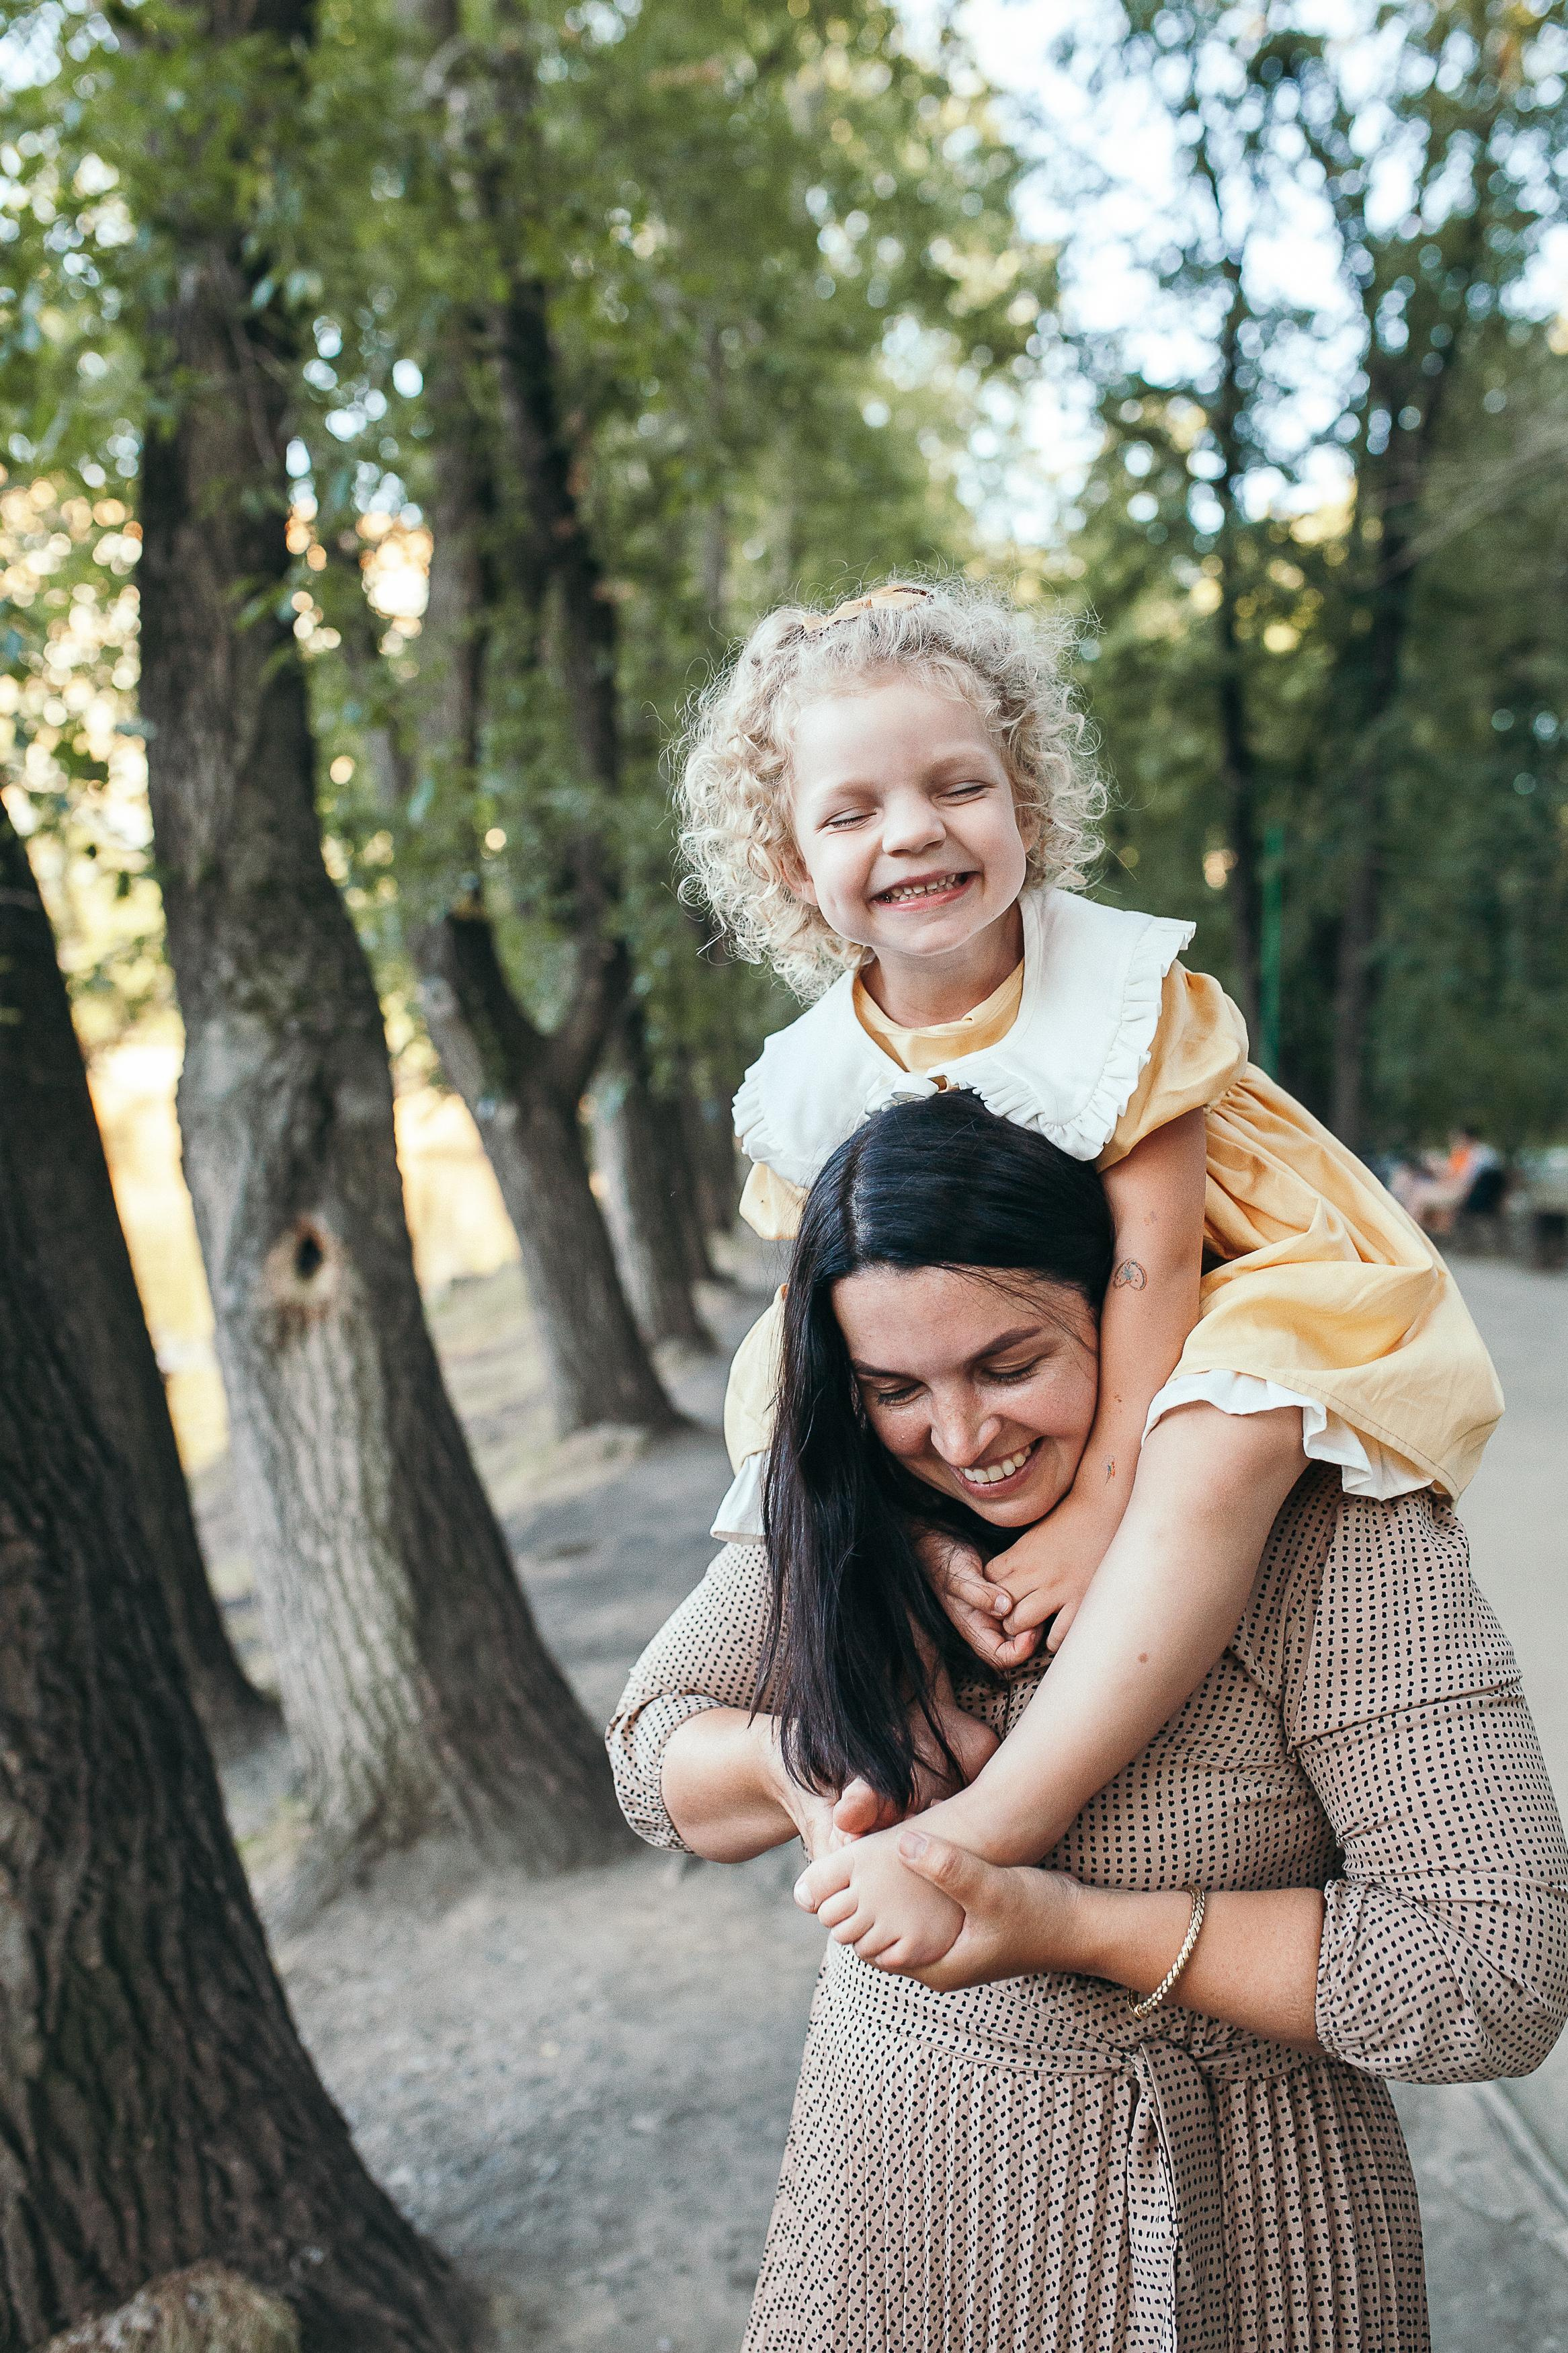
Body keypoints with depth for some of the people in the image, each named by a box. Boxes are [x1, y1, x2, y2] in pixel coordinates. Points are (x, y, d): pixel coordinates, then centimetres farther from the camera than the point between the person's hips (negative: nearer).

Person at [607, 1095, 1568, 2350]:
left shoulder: (1338, 1538, -23)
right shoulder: (841, 1517, -7)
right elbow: (649, 1752, 1)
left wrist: (1078, 1925, -31)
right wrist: (796, 1762, -22)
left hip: (1225, 2212, -3)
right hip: (892, 2162, 4)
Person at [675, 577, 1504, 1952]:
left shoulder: (1123, 987, -19)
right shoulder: (805, 1089, -9)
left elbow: (1151, 1255, -22)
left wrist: (1101, 1493, -26)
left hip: (1190, 1321, -5)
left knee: (1214, 1454, -36)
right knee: (779, 1391, -7)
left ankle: (998, 1824, -34)